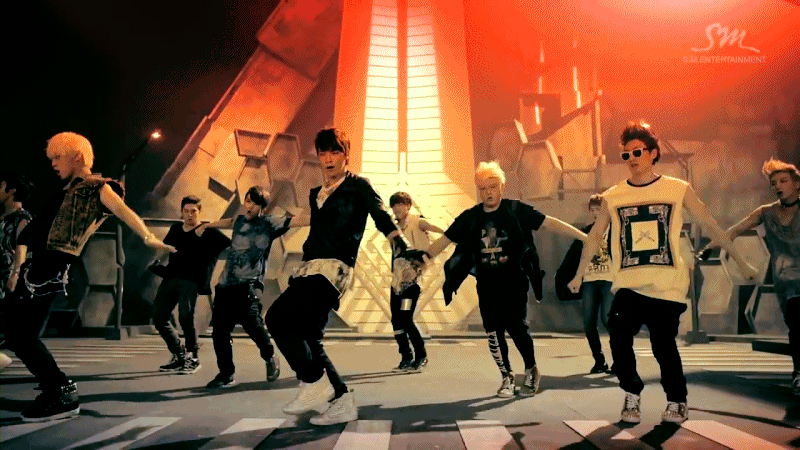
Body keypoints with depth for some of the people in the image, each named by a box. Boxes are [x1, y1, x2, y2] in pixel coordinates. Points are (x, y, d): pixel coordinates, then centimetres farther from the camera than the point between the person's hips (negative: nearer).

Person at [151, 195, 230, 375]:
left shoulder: (208, 232, -1)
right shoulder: (175, 229, 16)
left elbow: (231, 246, -6)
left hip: (191, 281, -6)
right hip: (170, 279, 6)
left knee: (185, 317, -19)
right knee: (159, 317, 3)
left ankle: (193, 358, 3)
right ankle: (179, 356, 19)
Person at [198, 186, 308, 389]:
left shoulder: (269, 223, 2)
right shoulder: (239, 220, 18)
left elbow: (297, 220, -9)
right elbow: (227, 222, 42)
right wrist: (206, 225, 58)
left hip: (249, 284, -6)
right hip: (225, 284, 6)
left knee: (251, 321, -22)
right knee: (219, 330, 0)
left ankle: (271, 359, 5)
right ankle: (226, 374, 16)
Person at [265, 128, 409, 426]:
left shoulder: (358, 186, 3)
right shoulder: (316, 194, 22)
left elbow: (381, 215, -11)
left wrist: (399, 241, -28)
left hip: (334, 268, -8)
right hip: (311, 268, 8)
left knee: (278, 317, -21)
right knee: (307, 340, 5)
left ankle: (315, 383, -10)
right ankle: (341, 402, 12)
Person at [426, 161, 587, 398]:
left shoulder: (517, 210, -4)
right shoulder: (470, 217, 3)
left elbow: (550, 223, -6)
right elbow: (444, 241, 7)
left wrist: (585, 236, -10)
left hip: (514, 279, -3)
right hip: (486, 283, 3)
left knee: (516, 326, -10)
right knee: (493, 331, 3)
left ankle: (531, 370, 16)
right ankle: (507, 377, 22)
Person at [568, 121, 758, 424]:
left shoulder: (679, 190, 2)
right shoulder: (612, 197, 6)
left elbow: (709, 225, 8)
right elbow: (595, 236, 14)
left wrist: (741, 263, 11)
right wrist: (579, 275, 16)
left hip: (667, 285, -1)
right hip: (628, 285, 1)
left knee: (663, 345, 0)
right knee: (619, 337, -15)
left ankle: (677, 402, 26)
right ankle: (632, 395, 8)